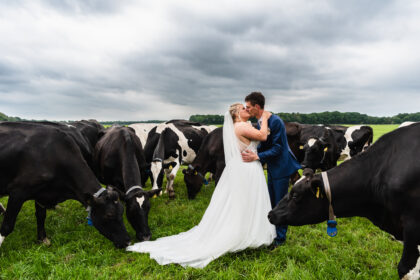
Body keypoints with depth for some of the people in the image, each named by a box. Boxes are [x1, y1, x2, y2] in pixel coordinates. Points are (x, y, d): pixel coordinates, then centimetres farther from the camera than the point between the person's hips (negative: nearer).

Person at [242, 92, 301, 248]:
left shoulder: (275, 121, -22)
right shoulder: (260, 122, 6)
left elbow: (277, 148, -24)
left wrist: (257, 157, -28)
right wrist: (252, 152, 0)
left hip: (281, 167, -9)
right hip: (271, 167, 9)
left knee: (280, 203, 2)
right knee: (271, 202, 19)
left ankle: (280, 238, 18)